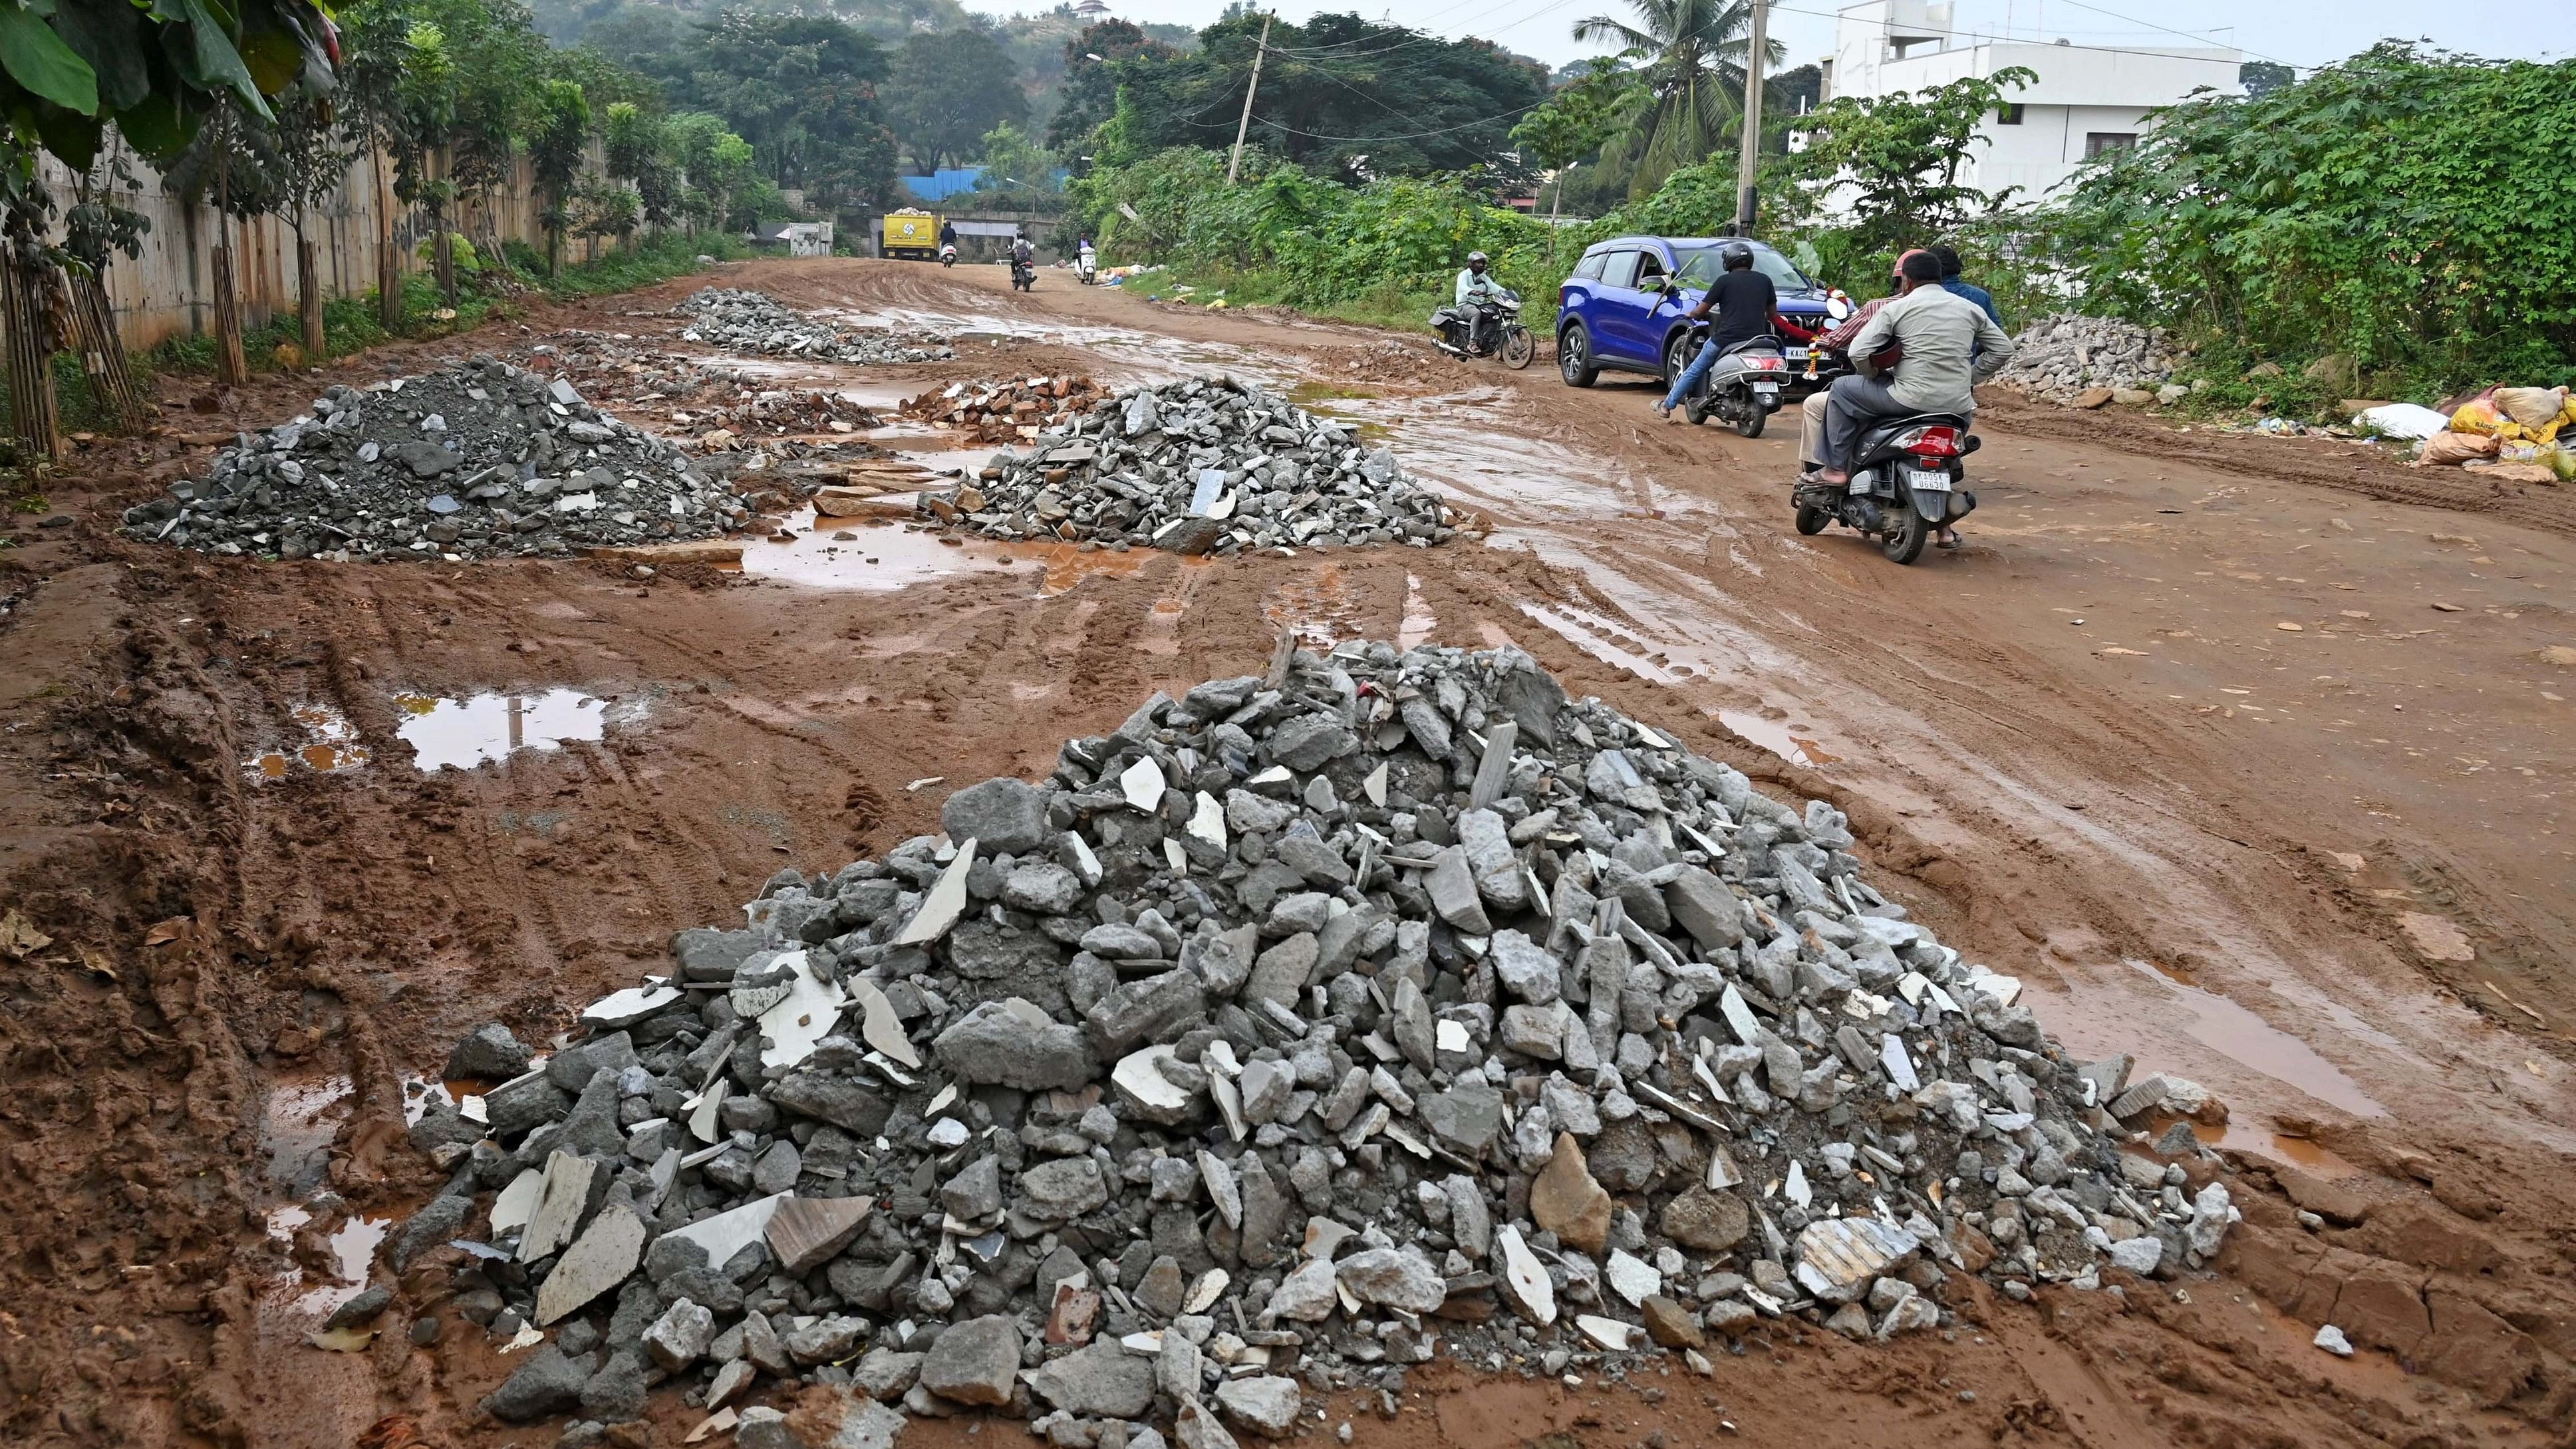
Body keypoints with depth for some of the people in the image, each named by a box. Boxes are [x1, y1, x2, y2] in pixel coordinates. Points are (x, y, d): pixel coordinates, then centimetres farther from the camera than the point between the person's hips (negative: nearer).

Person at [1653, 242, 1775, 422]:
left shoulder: (1725, 281, -2)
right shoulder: (1764, 281, 9)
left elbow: (1699, 312, 0)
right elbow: (1773, 313, 16)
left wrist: (1692, 314, 23)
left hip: (1726, 338, -3)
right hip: (1757, 338, 3)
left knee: (1695, 370, 14)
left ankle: (1667, 405, 22)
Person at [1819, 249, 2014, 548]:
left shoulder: (1898, 307, -1)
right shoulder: (1969, 308, 12)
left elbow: (1859, 352, -8)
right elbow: (2003, 349, 16)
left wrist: (1874, 375, 12)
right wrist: (1969, 378, 20)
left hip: (1911, 400, -5)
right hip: (1958, 406, 6)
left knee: (1843, 389, 13)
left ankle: (1837, 468, 11)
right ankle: (1944, 527, 33)